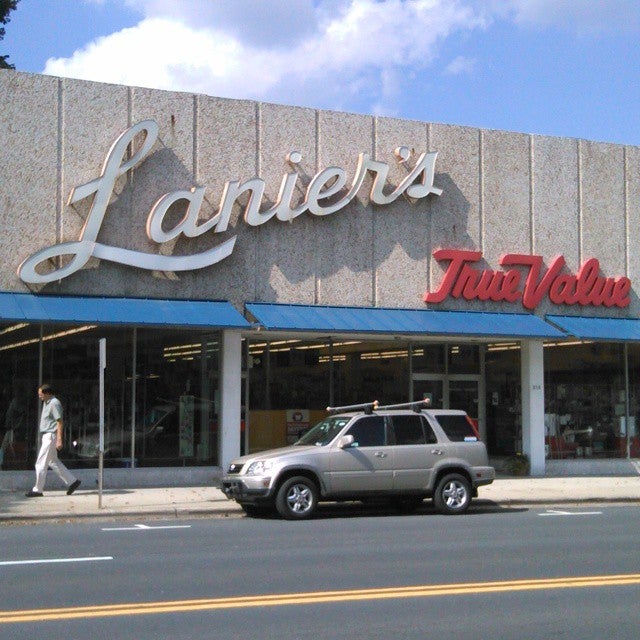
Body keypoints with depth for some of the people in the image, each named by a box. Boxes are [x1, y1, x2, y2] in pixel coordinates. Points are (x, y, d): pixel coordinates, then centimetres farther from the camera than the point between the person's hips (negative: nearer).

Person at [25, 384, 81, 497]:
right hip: (46, 436, 10)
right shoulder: (46, 403, 14)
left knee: (41, 463, -6)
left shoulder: (54, 404, -16)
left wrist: (59, 440, -25)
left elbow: (59, 422, -20)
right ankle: (72, 481, 18)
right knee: (53, 462, 15)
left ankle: (38, 490, 2)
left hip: (51, 436, -10)